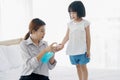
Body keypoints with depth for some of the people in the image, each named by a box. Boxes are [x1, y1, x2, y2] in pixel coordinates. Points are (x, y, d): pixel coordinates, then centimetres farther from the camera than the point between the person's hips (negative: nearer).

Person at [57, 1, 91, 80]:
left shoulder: (85, 23, -5)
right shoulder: (70, 24, 4)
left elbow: (88, 37, -3)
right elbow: (67, 36, 4)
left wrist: (88, 50, -5)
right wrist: (61, 44, -11)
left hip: (82, 49, -4)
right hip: (72, 50, 4)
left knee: (83, 66, 2)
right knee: (78, 66, 14)